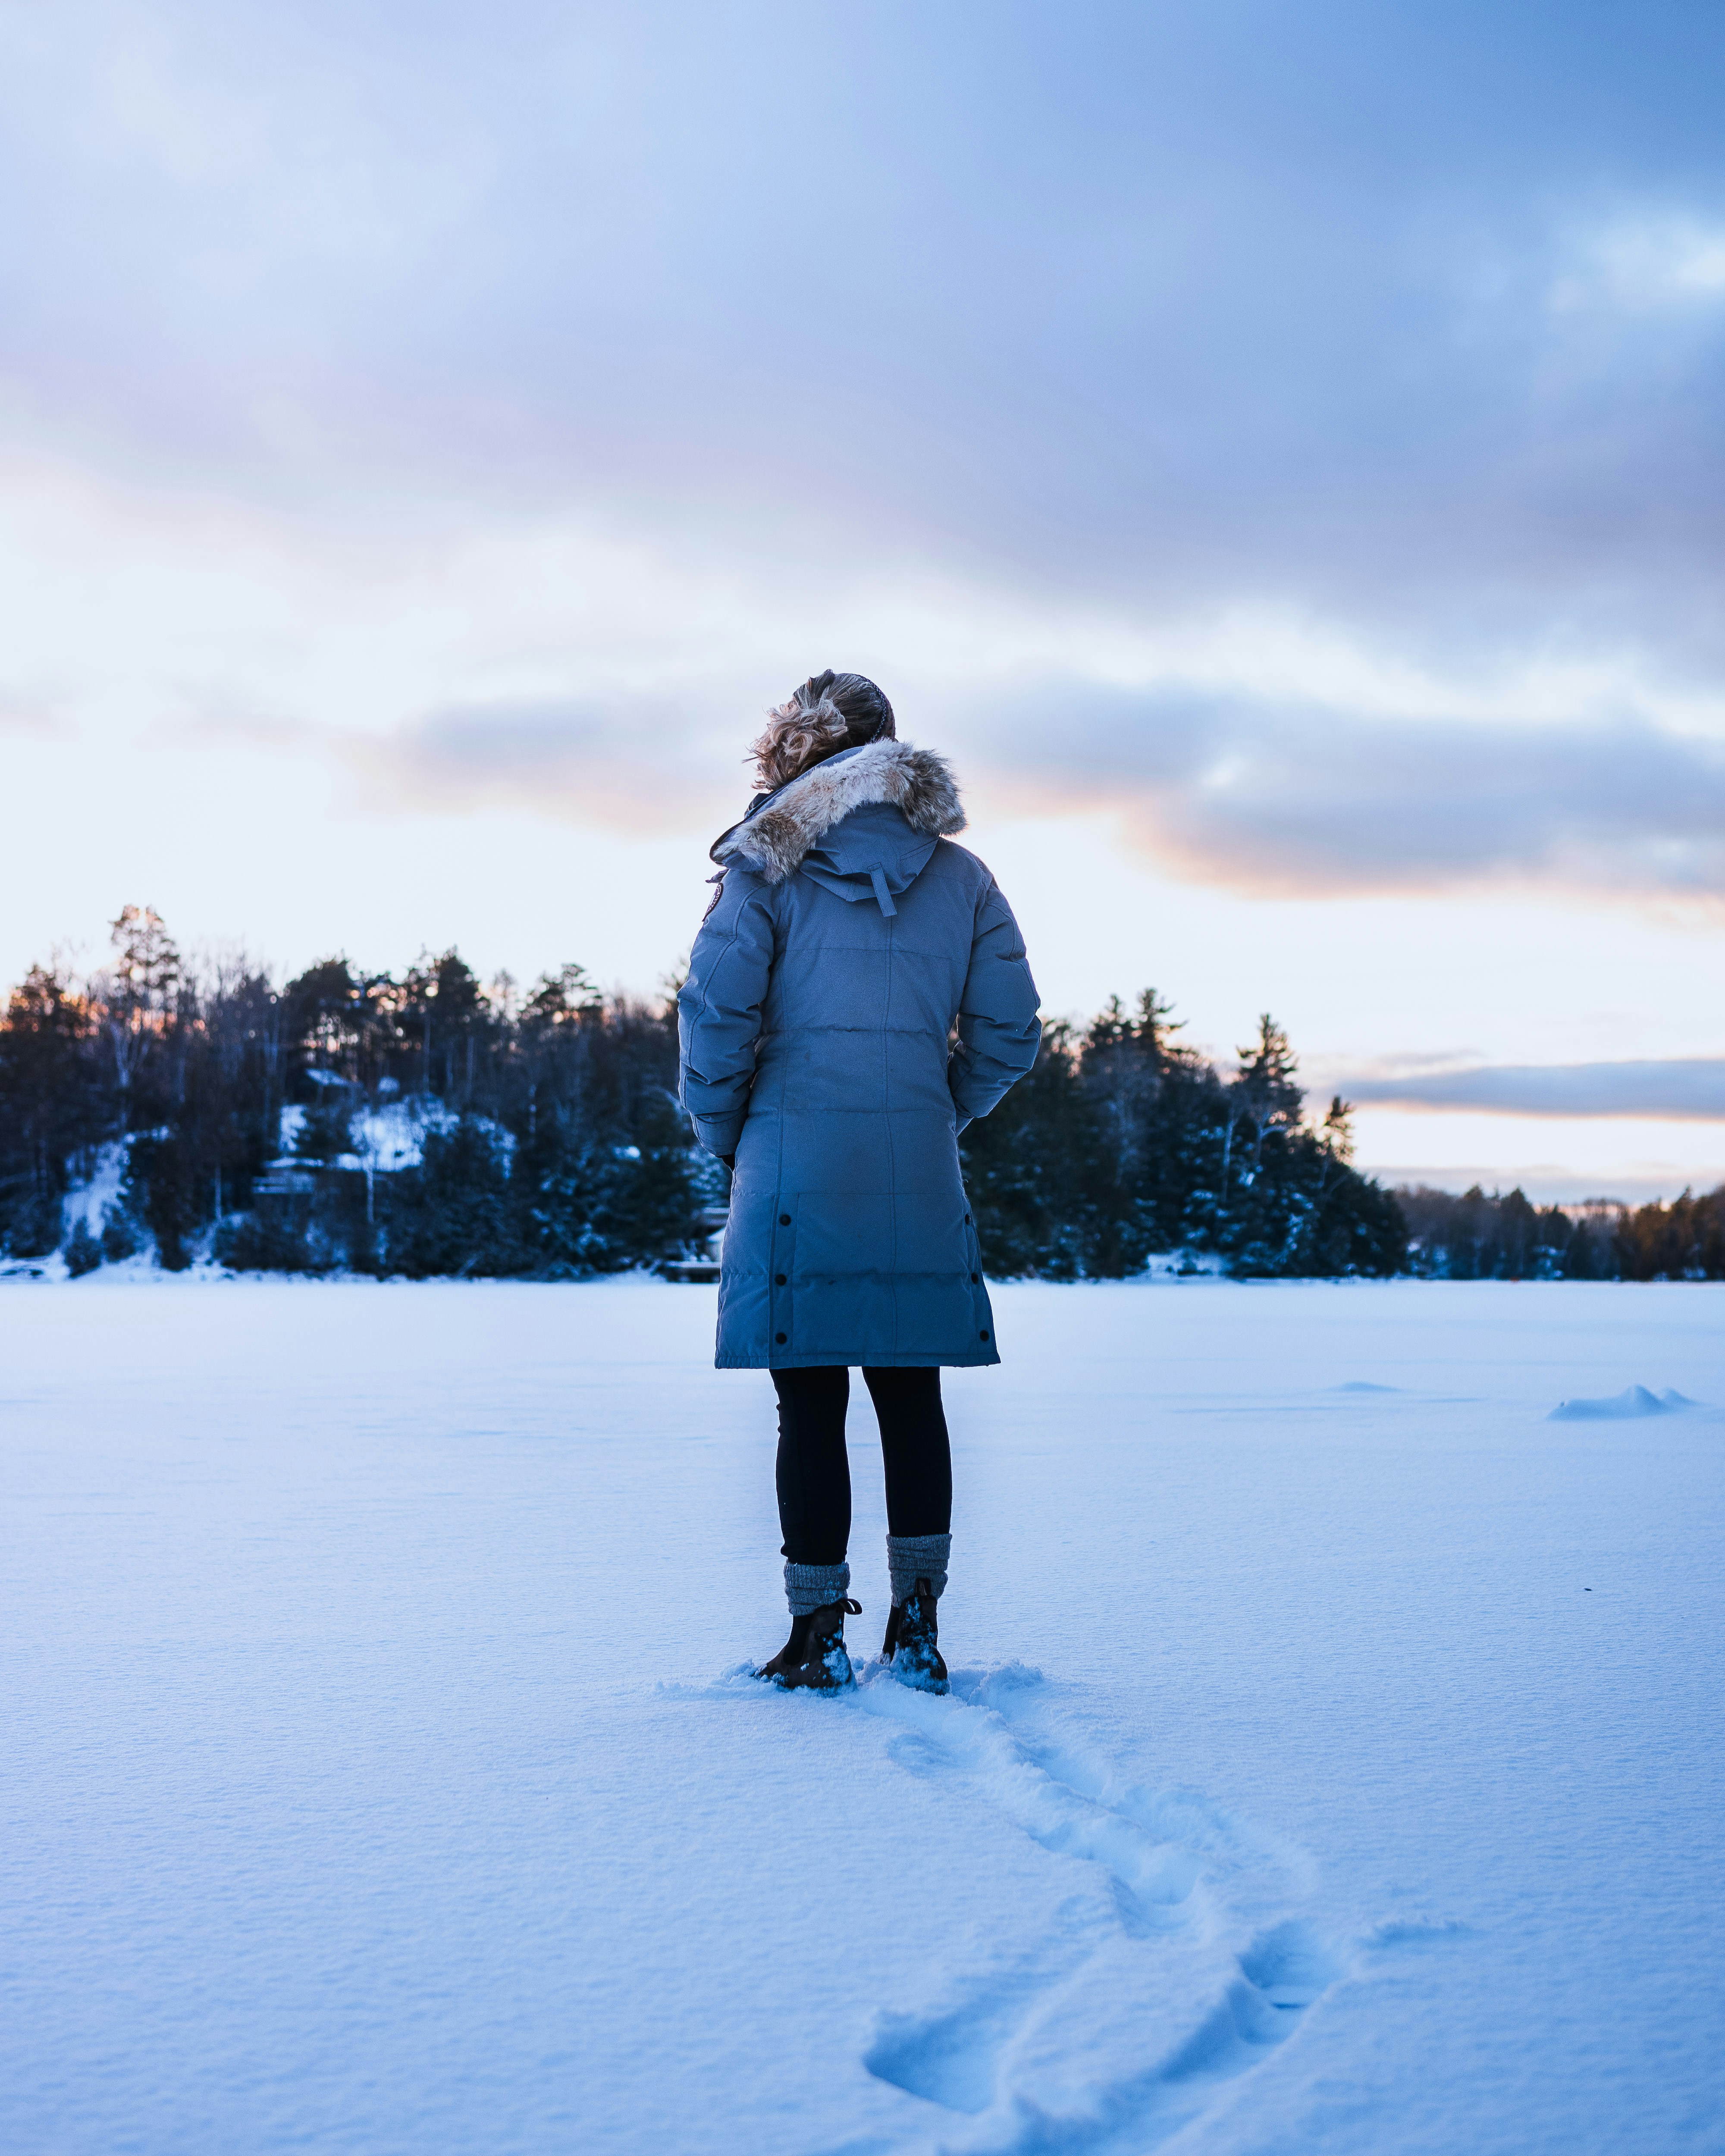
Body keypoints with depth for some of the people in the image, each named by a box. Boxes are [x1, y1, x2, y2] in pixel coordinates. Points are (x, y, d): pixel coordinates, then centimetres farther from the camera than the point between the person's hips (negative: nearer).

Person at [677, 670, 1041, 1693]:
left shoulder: (769, 863, -1)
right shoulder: (960, 876, 9)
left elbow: (715, 1007, -9)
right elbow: (1011, 1030, 7)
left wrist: (722, 1129, 4)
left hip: (797, 1158, -3)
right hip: (921, 1168, 3)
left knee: (811, 1400, 3)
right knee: (912, 1393, 12)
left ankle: (820, 1635, 8)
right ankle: (917, 1627, 15)